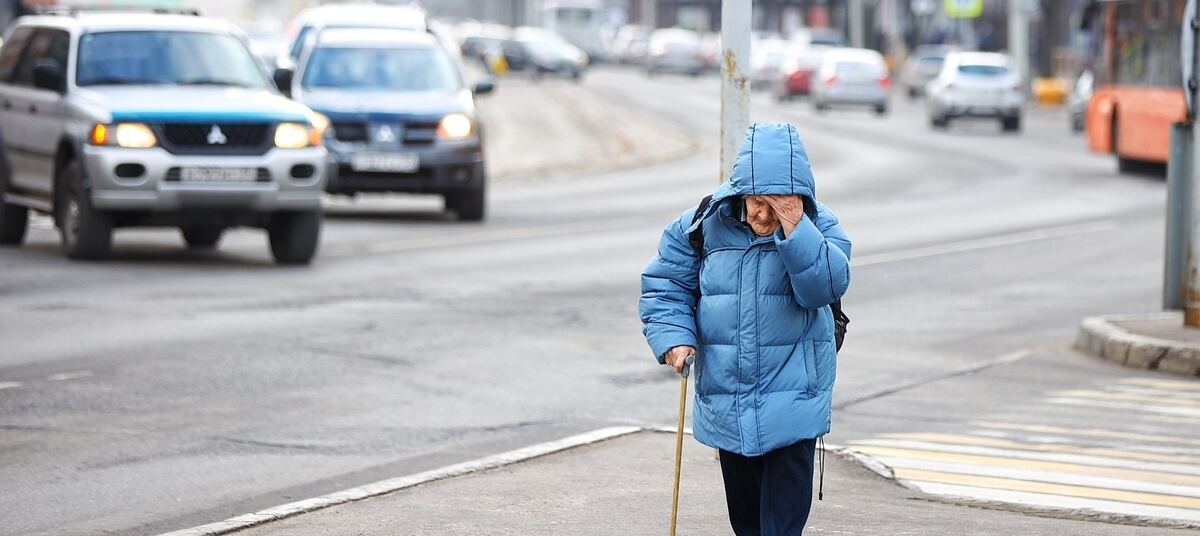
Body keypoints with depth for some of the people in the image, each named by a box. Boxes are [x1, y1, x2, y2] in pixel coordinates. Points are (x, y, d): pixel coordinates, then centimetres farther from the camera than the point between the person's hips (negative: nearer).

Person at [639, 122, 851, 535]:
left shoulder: (819, 228, -9)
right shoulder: (706, 225, -5)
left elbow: (828, 285, -25)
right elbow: (663, 284, 4)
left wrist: (794, 229, -33)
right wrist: (674, 338, -11)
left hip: (791, 401, -3)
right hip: (725, 400, 3)